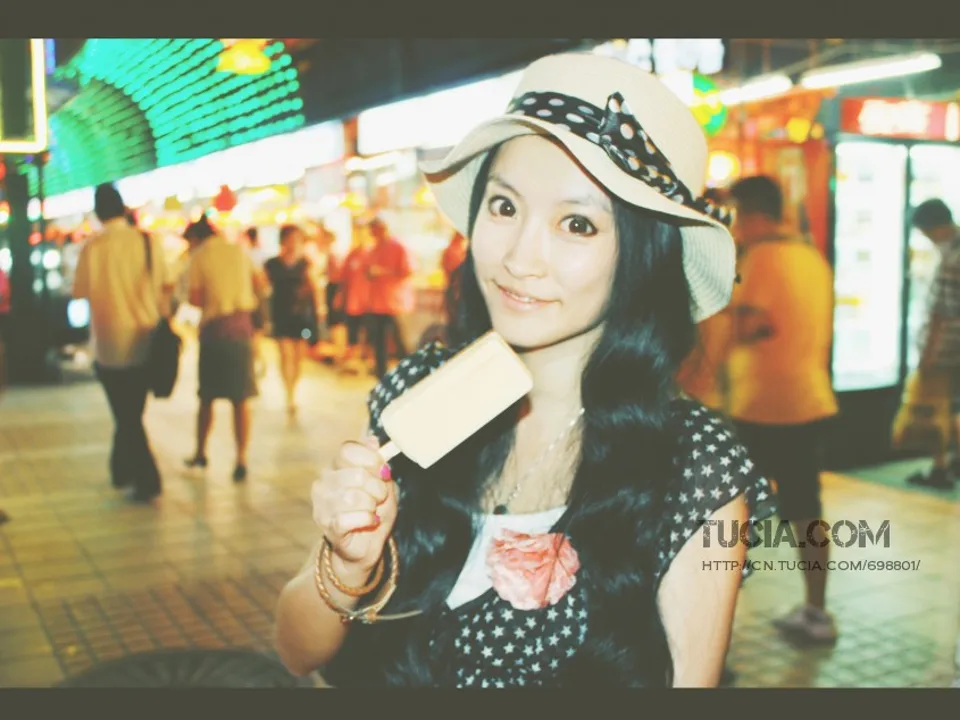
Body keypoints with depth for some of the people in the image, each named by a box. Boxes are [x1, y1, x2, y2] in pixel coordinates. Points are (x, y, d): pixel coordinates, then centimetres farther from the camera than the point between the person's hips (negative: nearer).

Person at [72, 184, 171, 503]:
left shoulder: (93, 247, -11)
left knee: (125, 414, 6)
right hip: (146, 339, 3)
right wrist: (163, 320, 11)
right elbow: (166, 286, -1)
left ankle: (147, 480, 0)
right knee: (132, 410, 19)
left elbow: (80, 292, -4)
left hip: (111, 342, -3)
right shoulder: (150, 242, -5)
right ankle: (122, 469, 32)